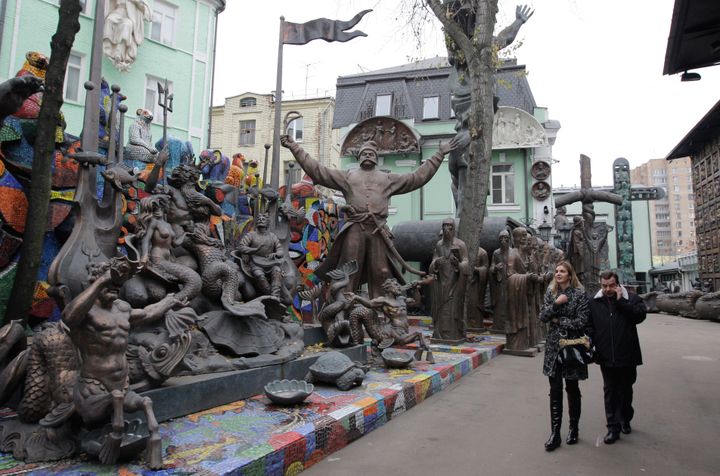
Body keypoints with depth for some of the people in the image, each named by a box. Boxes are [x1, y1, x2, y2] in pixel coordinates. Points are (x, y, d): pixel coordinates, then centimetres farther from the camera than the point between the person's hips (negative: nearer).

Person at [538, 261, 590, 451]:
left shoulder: (579, 294, -7)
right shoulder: (550, 293, 6)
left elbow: (581, 322, -14)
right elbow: (542, 316, -2)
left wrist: (558, 320, -8)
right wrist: (556, 303, -14)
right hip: (554, 347, 3)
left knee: (572, 389, 11)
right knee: (555, 391, 3)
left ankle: (574, 429, 28)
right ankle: (555, 433, 8)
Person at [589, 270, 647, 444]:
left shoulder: (631, 299, -2)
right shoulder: (594, 303, 2)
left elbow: (640, 315, -20)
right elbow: (589, 326, 5)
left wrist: (620, 301, -20)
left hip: (627, 356, -1)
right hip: (606, 357, 1)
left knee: (626, 390, 17)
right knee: (610, 392, 7)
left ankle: (625, 420, 36)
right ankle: (613, 427, 13)